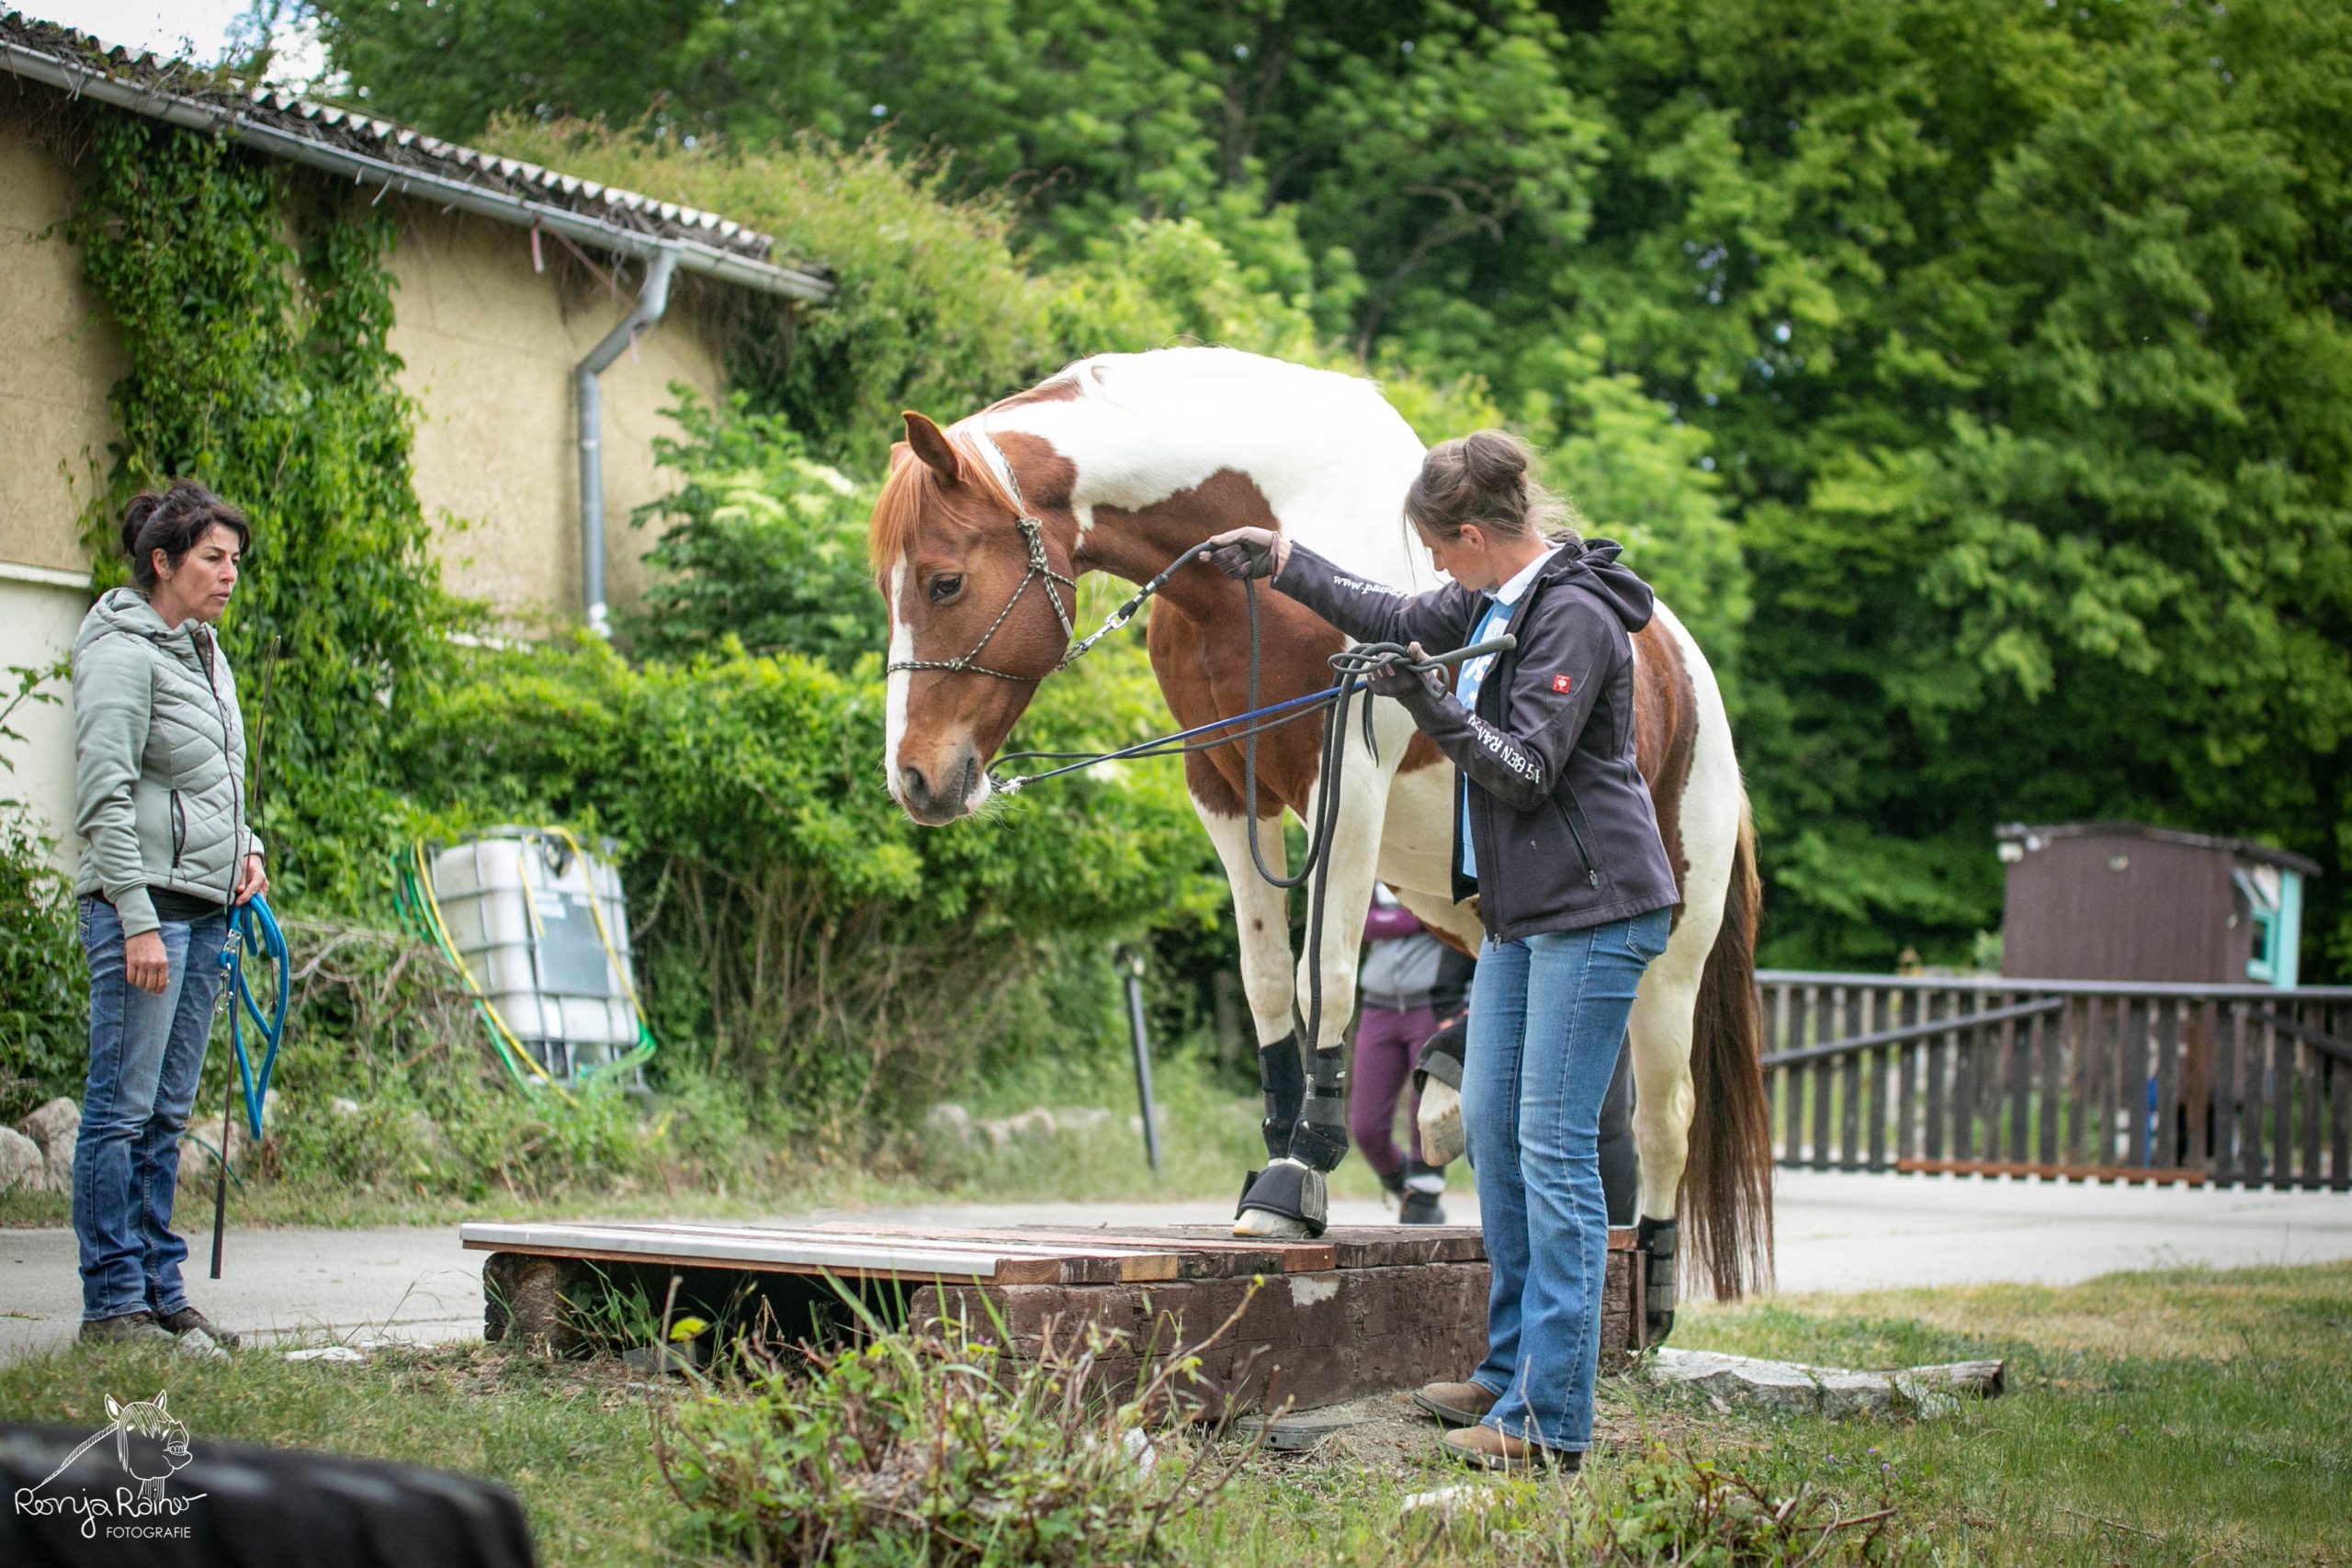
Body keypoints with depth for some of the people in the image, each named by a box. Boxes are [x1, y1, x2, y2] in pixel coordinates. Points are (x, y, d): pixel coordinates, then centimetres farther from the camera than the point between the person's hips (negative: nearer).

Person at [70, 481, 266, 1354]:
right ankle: (113, 1303, -2)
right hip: (143, 900, -9)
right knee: (123, 1109, -5)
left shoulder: (204, 650, 17)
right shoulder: (122, 653, -9)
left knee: (168, 1114, 11)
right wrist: (138, 921, -19)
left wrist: (244, 846, 10)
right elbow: (106, 799, -15)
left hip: (204, 908, 9)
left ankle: (160, 1291, 15)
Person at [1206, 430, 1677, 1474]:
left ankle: (1552, 1420, -10)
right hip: (1520, 909, 10)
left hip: (1592, 912, -10)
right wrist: (1281, 563, 28)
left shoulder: (1574, 618, -17)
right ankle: (1511, 1371, 21)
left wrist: (1432, 707, -27)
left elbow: (1525, 771, -19)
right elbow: (1399, 621, 28)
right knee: (1491, 1125, 12)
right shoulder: (1501, 600, 12)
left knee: (1553, 1148, -11)